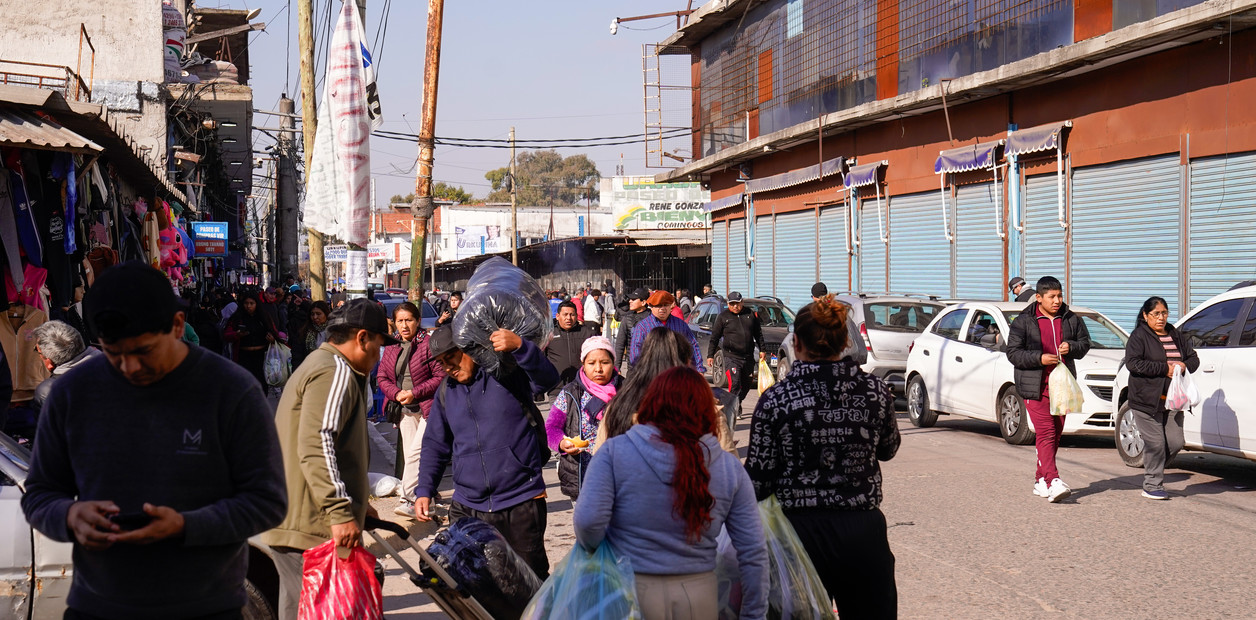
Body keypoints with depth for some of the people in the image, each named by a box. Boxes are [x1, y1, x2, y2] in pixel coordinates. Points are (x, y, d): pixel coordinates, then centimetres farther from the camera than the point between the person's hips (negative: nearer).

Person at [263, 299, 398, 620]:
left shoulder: (318, 364, 24)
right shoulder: (335, 372, -11)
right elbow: (316, 446, -24)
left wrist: (356, 503, 35)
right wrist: (341, 512, -27)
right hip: (312, 530, -11)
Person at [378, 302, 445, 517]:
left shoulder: (428, 343, -11)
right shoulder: (391, 347, 8)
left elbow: (441, 376, -12)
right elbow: (383, 377, 12)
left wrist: (414, 393, -16)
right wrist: (397, 393, -8)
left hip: (427, 407, -6)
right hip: (405, 410, 6)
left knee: (416, 453, -16)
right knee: (409, 457, 7)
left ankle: (409, 500, -14)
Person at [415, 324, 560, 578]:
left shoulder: (507, 372, -4)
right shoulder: (446, 392, 12)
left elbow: (547, 379, -22)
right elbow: (435, 445, 19)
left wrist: (519, 346, -38)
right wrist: (424, 491, 9)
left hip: (521, 503, -4)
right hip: (467, 509, 5)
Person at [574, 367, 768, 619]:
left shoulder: (615, 452, -7)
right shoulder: (730, 468, 0)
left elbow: (588, 520, -17)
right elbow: (753, 553, 0)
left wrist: (594, 551, 5)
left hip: (631, 596, -2)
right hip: (699, 598, 2)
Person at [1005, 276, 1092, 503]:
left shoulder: (1071, 320, 9)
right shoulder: (1023, 321, -4)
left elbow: (1085, 343, 16)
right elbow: (1013, 352, -6)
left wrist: (1072, 347, -7)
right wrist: (1039, 358, -20)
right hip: (1035, 387, -5)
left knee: (1056, 433, 9)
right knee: (1045, 433, -14)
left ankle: (1041, 480, 19)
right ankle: (1053, 482, -22)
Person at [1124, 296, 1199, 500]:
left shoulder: (1175, 335, 17)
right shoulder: (1139, 336, -3)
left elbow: (1193, 358, 21)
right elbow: (1133, 363, -15)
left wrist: (1184, 366, -4)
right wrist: (1164, 369, -17)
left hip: (1172, 400, 6)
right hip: (1147, 399, -6)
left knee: (1176, 442, 2)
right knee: (1155, 443, -7)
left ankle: (1152, 468, 26)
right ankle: (1152, 486, 3)